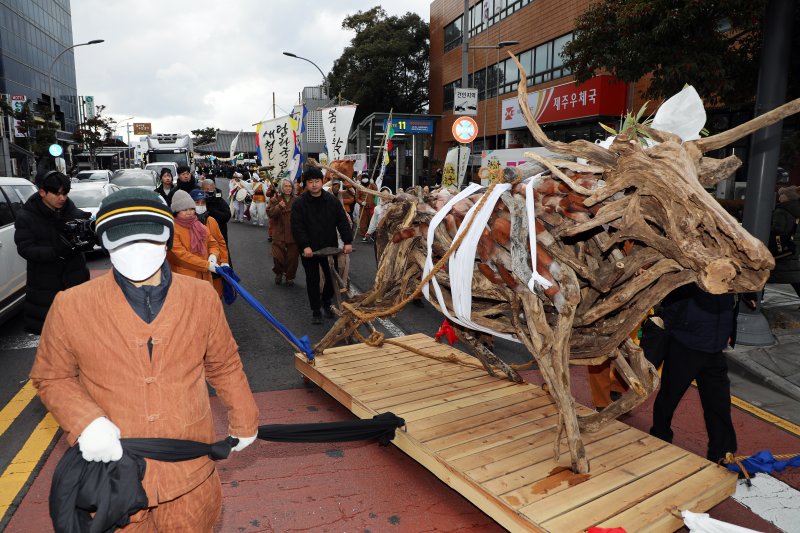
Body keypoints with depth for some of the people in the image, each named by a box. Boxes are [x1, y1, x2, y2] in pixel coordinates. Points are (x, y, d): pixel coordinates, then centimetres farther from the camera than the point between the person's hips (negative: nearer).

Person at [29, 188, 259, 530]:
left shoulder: (202, 298, -9)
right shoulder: (71, 307, -13)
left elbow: (225, 365, 4)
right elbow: (51, 377, 2)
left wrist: (243, 421, 12)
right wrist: (85, 421, -16)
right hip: (112, 467, -1)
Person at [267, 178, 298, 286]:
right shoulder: (275, 199, 4)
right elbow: (270, 213, -6)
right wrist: (279, 207, -20)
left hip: (293, 234, 1)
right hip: (279, 234, -1)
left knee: (292, 257, 4)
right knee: (277, 256, -2)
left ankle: (290, 276, 23)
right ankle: (279, 273, 27)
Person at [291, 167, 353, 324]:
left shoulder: (332, 201, 0)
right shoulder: (299, 203, -7)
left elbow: (343, 222, -1)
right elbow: (297, 227, -13)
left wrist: (347, 241, -11)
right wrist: (305, 246, -24)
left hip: (330, 247, 2)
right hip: (309, 249, -2)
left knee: (332, 277, 9)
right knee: (312, 280, 7)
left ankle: (326, 302, 34)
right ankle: (315, 310, 21)